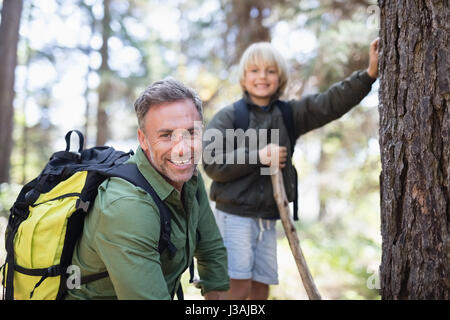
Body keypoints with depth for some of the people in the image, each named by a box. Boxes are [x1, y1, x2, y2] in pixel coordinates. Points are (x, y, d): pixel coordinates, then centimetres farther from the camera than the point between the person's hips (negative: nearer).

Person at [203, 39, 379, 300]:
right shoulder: (228, 116, -2)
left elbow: (330, 104, -4)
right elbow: (212, 163, -10)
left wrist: (369, 74, -16)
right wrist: (256, 157, -20)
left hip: (268, 218, 4)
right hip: (235, 215, -4)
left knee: (262, 286, 11)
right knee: (239, 286, -5)